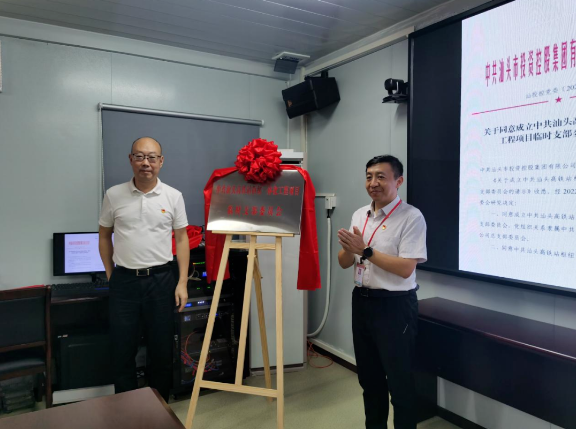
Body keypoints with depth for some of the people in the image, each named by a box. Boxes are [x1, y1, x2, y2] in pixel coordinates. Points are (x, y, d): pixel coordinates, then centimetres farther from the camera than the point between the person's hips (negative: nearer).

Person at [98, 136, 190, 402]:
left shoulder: (173, 196, -2)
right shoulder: (114, 195, 0)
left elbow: (181, 239, 2)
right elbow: (104, 236, 11)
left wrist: (182, 282, -3)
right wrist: (111, 275, 8)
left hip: (161, 280, 0)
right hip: (124, 281, 1)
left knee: (161, 348, 10)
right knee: (122, 349, 9)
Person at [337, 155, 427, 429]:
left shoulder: (411, 217, -13)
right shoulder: (359, 215, 7)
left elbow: (405, 269, -21)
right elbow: (344, 263, 7)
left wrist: (366, 251, -22)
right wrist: (349, 248, -14)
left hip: (394, 306, -7)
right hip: (362, 301, 7)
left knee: (399, 380, 7)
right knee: (368, 376, 21)